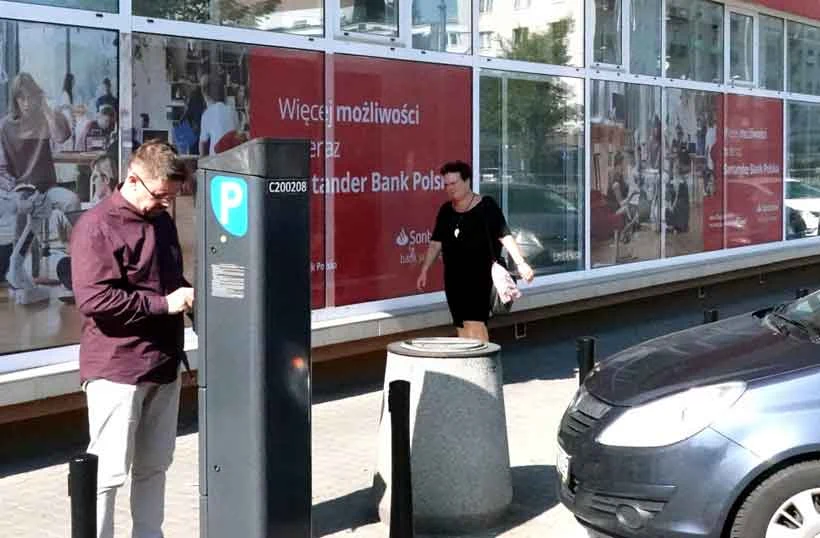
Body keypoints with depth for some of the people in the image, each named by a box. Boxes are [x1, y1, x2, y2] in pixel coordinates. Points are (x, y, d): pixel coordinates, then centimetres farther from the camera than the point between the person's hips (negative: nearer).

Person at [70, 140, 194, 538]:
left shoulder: (162, 221, 13)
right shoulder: (96, 226, -13)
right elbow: (94, 299, -22)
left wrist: (189, 298, 5)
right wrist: (164, 303, -19)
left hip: (164, 365, 8)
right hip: (116, 369, -8)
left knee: (154, 465, 14)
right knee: (109, 471, -5)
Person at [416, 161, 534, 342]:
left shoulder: (486, 206, -6)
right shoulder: (446, 210, 10)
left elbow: (505, 236, -11)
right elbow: (436, 244, 15)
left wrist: (520, 262, -20)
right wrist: (424, 271, 12)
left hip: (480, 275, -6)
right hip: (454, 277, 6)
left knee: (474, 324, -16)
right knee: (461, 327, 8)